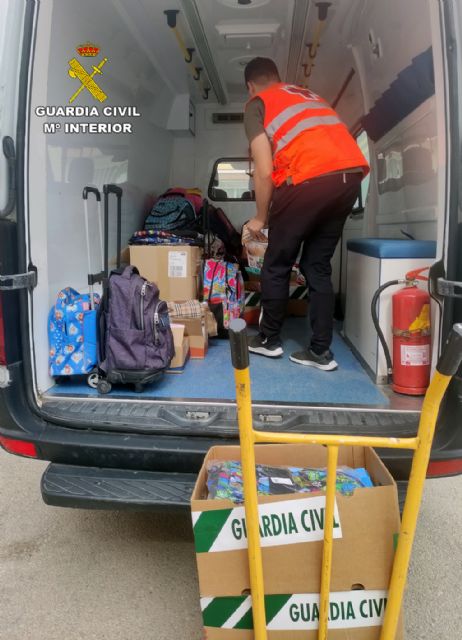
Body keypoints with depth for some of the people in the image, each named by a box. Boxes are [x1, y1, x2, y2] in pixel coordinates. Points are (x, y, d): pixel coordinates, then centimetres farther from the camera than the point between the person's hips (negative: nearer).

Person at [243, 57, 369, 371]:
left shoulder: (257, 105, 13)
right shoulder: (309, 95, 32)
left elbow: (265, 171, 2)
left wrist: (261, 218, 14)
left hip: (311, 179, -6)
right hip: (352, 174, 6)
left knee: (277, 265, 11)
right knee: (318, 266, 15)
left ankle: (269, 339, 24)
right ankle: (321, 351, 16)